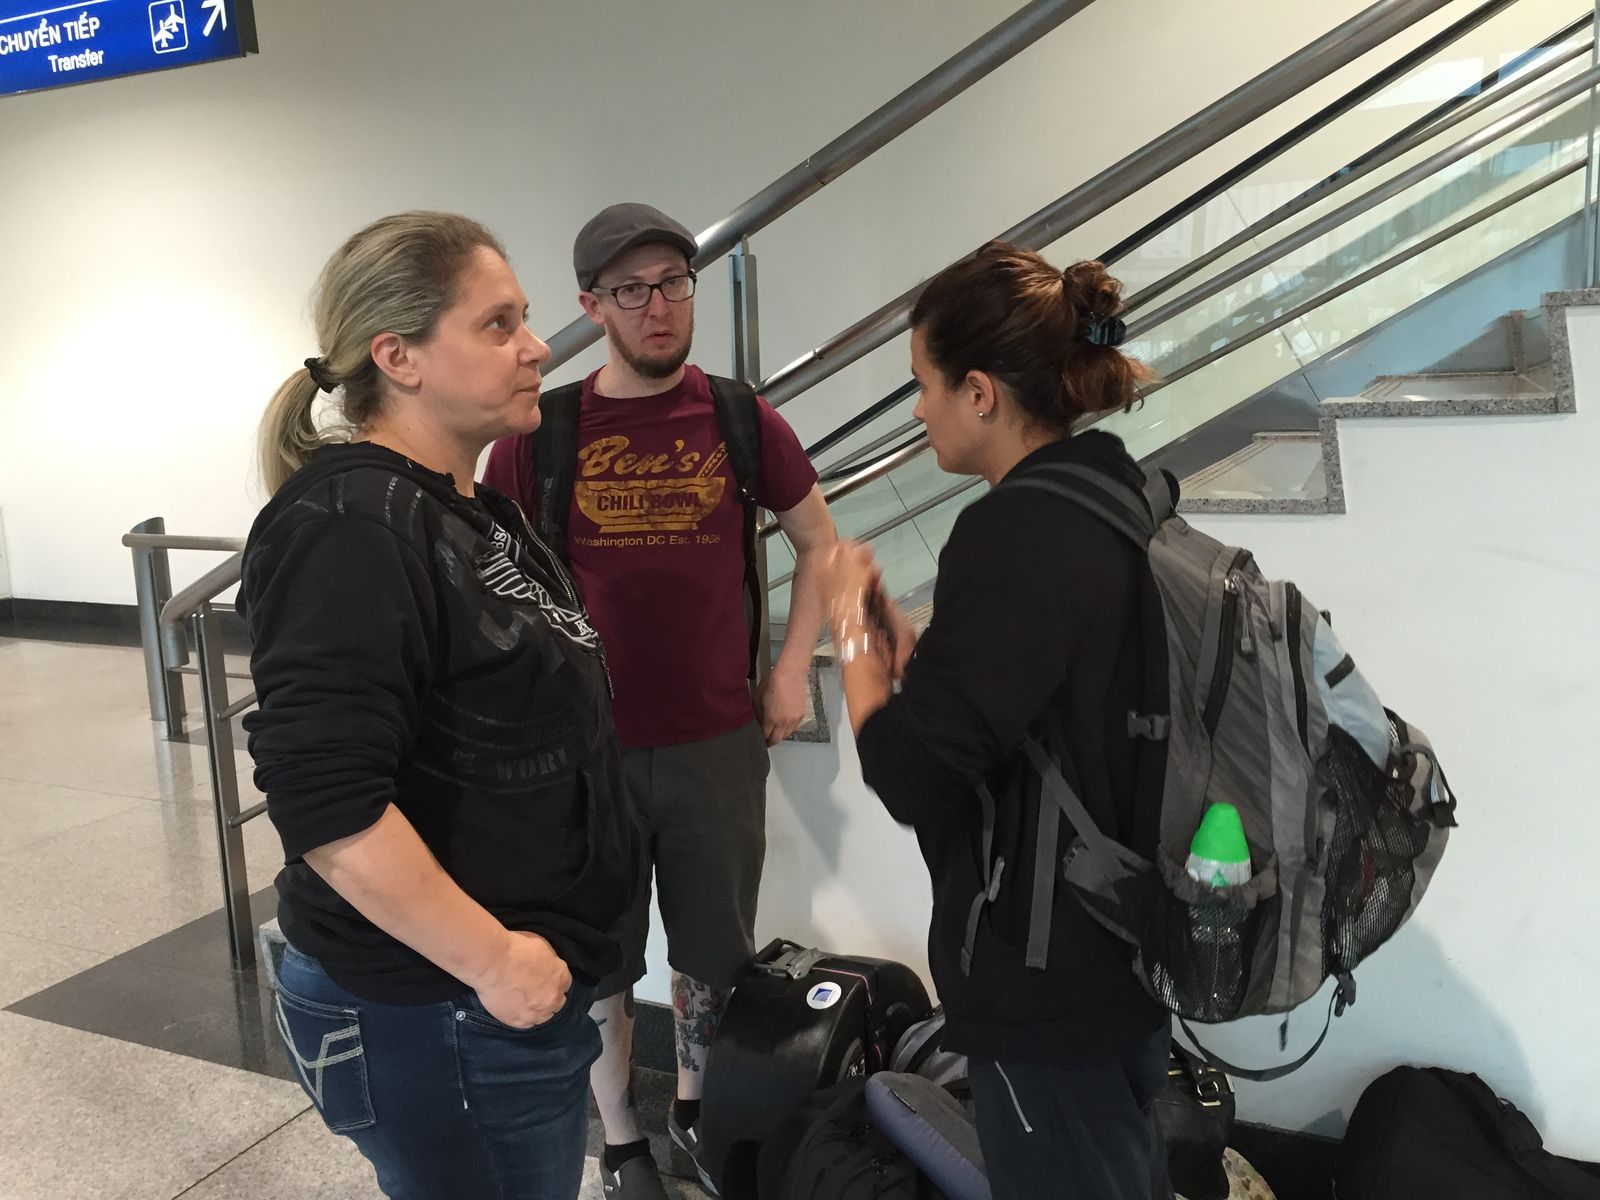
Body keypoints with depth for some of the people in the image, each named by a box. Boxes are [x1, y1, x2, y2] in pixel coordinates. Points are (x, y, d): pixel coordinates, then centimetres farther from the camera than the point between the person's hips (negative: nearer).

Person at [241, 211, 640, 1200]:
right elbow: (325, 804, -29)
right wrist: (493, 960, -22)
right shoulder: (350, 527, -22)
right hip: (437, 1014, -9)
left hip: (527, 980, 9)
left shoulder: (472, 514, 8)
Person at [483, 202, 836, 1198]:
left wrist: (793, 670, 2)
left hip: (720, 742, 1)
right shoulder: (539, 434, -5)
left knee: (715, 954, 16)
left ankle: (696, 1108, 42)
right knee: (601, 962, 13)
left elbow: (820, 541, 10)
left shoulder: (742, 419, -1)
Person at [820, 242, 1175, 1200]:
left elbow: (913, 777, -26)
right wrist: (909, 647, 3)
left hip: (1048, 981, -9)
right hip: (1123, 945, 9)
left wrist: (853, 631, -13)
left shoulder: (1017, 532, -25)